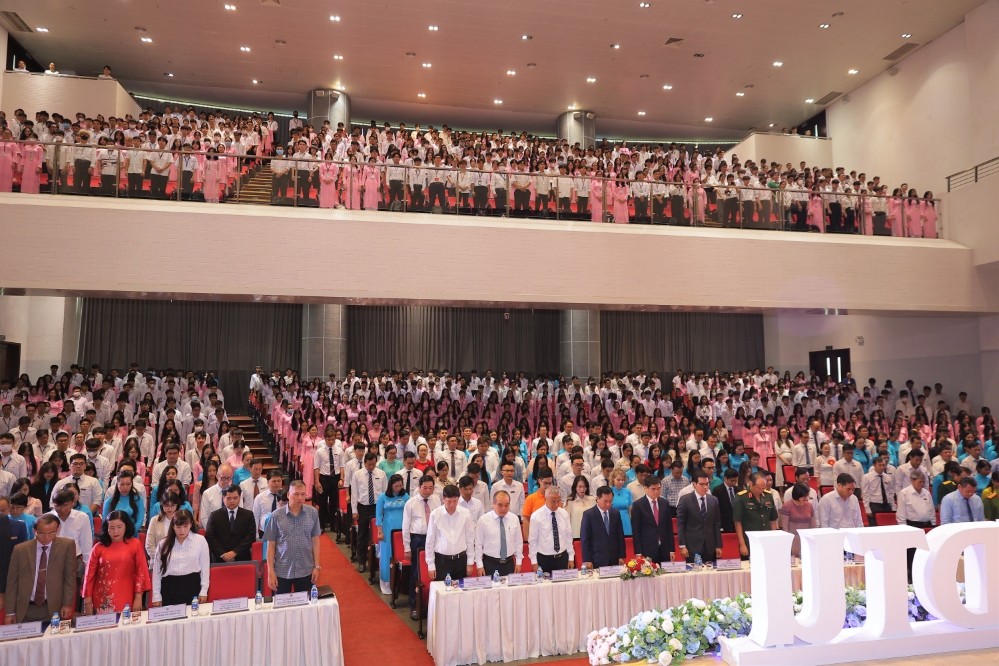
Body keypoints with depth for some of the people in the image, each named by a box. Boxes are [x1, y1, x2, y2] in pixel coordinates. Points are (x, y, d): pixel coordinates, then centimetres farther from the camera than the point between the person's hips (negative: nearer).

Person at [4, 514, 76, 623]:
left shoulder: (67, 546, -4)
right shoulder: (20, 549, 0)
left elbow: (70, 577, -1)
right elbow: (12, 582, 4)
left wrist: (67, 604, -5)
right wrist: (10, 612, 3)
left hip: (54, 609, -1)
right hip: (25, 610, 1)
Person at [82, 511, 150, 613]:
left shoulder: (135, 544, -1)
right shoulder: (99, 547, 0)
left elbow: (141, 572, 0)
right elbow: (90, 575, 4)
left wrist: (138, 598, -3)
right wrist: (88, 602, 3)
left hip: (126, 601, -1)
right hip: (102, 602, 1)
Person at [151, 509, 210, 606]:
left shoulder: (200, 541, -3)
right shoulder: (163, 544, 1)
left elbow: (205, 567, 2)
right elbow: (157, 571, 6)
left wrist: (204, 591, 0)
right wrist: (156, 596, 5)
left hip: (192, 586, -1)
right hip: (169, 588, 1)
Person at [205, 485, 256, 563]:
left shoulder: (248, 515, 6)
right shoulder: (215, 515, 6)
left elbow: (251, 537, -1)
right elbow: (209, 537, 0)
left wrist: (235, 552, -13)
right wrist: (222, 554, -12)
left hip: (242, 560, 0)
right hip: (220, 560, 0)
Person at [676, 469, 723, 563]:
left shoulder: (714, 500, 9)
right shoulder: (685, 500, -4)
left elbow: (717, 524, 10)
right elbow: (680, 524, -5)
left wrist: (718, 546, 7)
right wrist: (682, 546, -10)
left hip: (710, 547, 3)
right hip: (692, 546, -3)